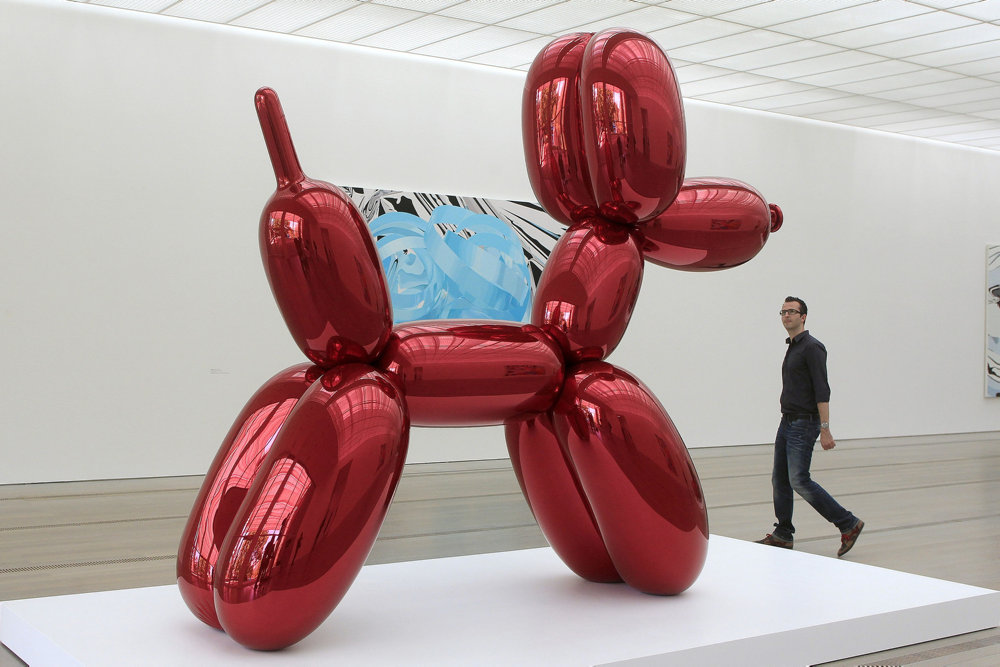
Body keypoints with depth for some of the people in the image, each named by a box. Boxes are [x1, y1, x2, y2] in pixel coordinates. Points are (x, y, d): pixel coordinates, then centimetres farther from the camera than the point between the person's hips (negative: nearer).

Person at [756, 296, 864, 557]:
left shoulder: (812, 347, -14)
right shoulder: (792, 348, 15)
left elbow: (822, 391, -20)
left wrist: (825, 429, -25)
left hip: (804, 425, -9)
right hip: (787, 422, 9)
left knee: (799, 480, -11)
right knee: (779, 479, 9)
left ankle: (848, 523, -3)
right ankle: (783, 535, 16)